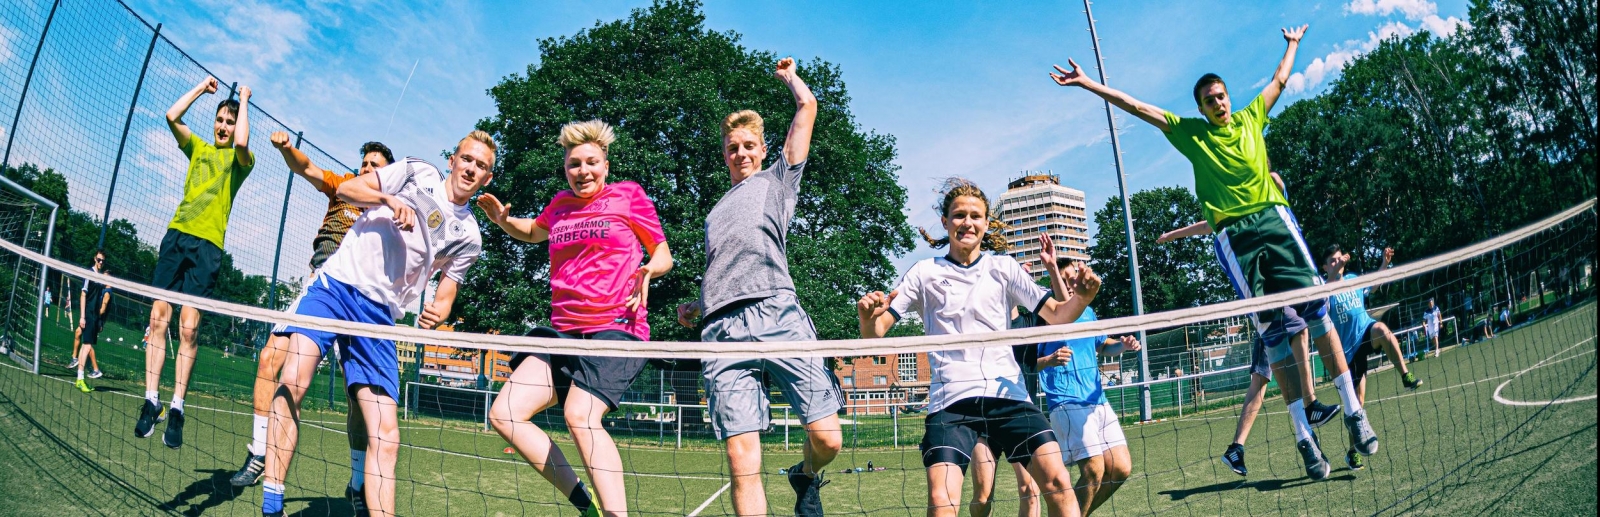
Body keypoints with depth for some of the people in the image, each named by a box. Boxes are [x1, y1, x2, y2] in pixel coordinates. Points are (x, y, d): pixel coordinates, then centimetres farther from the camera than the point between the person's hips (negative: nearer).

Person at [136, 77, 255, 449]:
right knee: (158, 317, -5)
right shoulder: (198, 148, 20)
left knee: (189, 327, -9)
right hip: (176, 234, 4)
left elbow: (242, 143, -17)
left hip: (208, 244, -4)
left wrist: (244, 100, -2)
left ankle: (177, 408, -6)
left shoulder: (240, 161, 7)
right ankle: (151, 401, -1)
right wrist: (202, 87, 15)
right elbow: (172, 115, 8)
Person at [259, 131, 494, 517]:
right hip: (335, 284, -2)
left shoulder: (469, 237, 12)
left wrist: (437, 313, -10)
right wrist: (388, 198, -13)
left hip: (379, 313, 2)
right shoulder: (417, 172, 8)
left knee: (386, 437, -9)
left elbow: (444, 298, 13)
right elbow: (346, 189, 5)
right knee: (293, 380, -24)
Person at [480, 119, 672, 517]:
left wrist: (650, 268, -15)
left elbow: (663, 254, 9)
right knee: (504, 415, -5)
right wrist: (504, 220, 17)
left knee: (580, 415, -29)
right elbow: (535, 232, 38)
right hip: (563, 331, 7)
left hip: (616, 327, -6)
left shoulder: (629, 195, 4)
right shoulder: (560, 204, 16)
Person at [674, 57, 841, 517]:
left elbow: (807, 106, 21)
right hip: (721, 329, 3)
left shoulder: (778, 178, 23)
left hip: (777, 314, -3)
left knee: (827, 439, -10)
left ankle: (807, 479, 23)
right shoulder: (715, 213, 35)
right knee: (742, 461, -9)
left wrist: (789, 76, 39)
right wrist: (695, 310, 20)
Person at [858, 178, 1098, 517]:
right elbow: (874, 333, 6)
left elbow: (1056, 315, 7)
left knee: (1057, 481, -15)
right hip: (951, 399, -1)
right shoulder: (925, 273, 10)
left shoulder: (1004, 268, 13)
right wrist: (867, 317, -18)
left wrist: (1081, 298, -15)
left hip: (1007, 391, 1)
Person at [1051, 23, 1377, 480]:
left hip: (1274, 219, 2)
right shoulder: (1190, 132, 12)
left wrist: (1292, 44, 45)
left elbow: (1280, 80, 35)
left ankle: (1353, 410, -3)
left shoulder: (1251, 118, 17)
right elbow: (1136, 107, 10)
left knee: (1315, 305, -10)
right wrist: (1087, 83, 8)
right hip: (1233, 233, -2)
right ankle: (1303, 435, -1)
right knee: (1274, 328, -5)